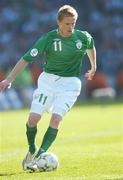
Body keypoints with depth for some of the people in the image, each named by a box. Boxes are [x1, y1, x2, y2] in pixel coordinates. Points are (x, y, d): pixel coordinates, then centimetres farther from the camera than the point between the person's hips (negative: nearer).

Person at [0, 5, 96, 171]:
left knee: (56, 119, -18)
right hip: (48, 80, 0)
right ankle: (31, 151, 15)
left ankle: (39, 157, -16)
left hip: (70, 83, 0)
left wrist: (93, 67, 32)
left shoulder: (83, 37, -5)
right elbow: (27, 59, -14)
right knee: (33, 118, -10)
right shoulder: (48, 39, -13)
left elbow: (91, 47, 21)